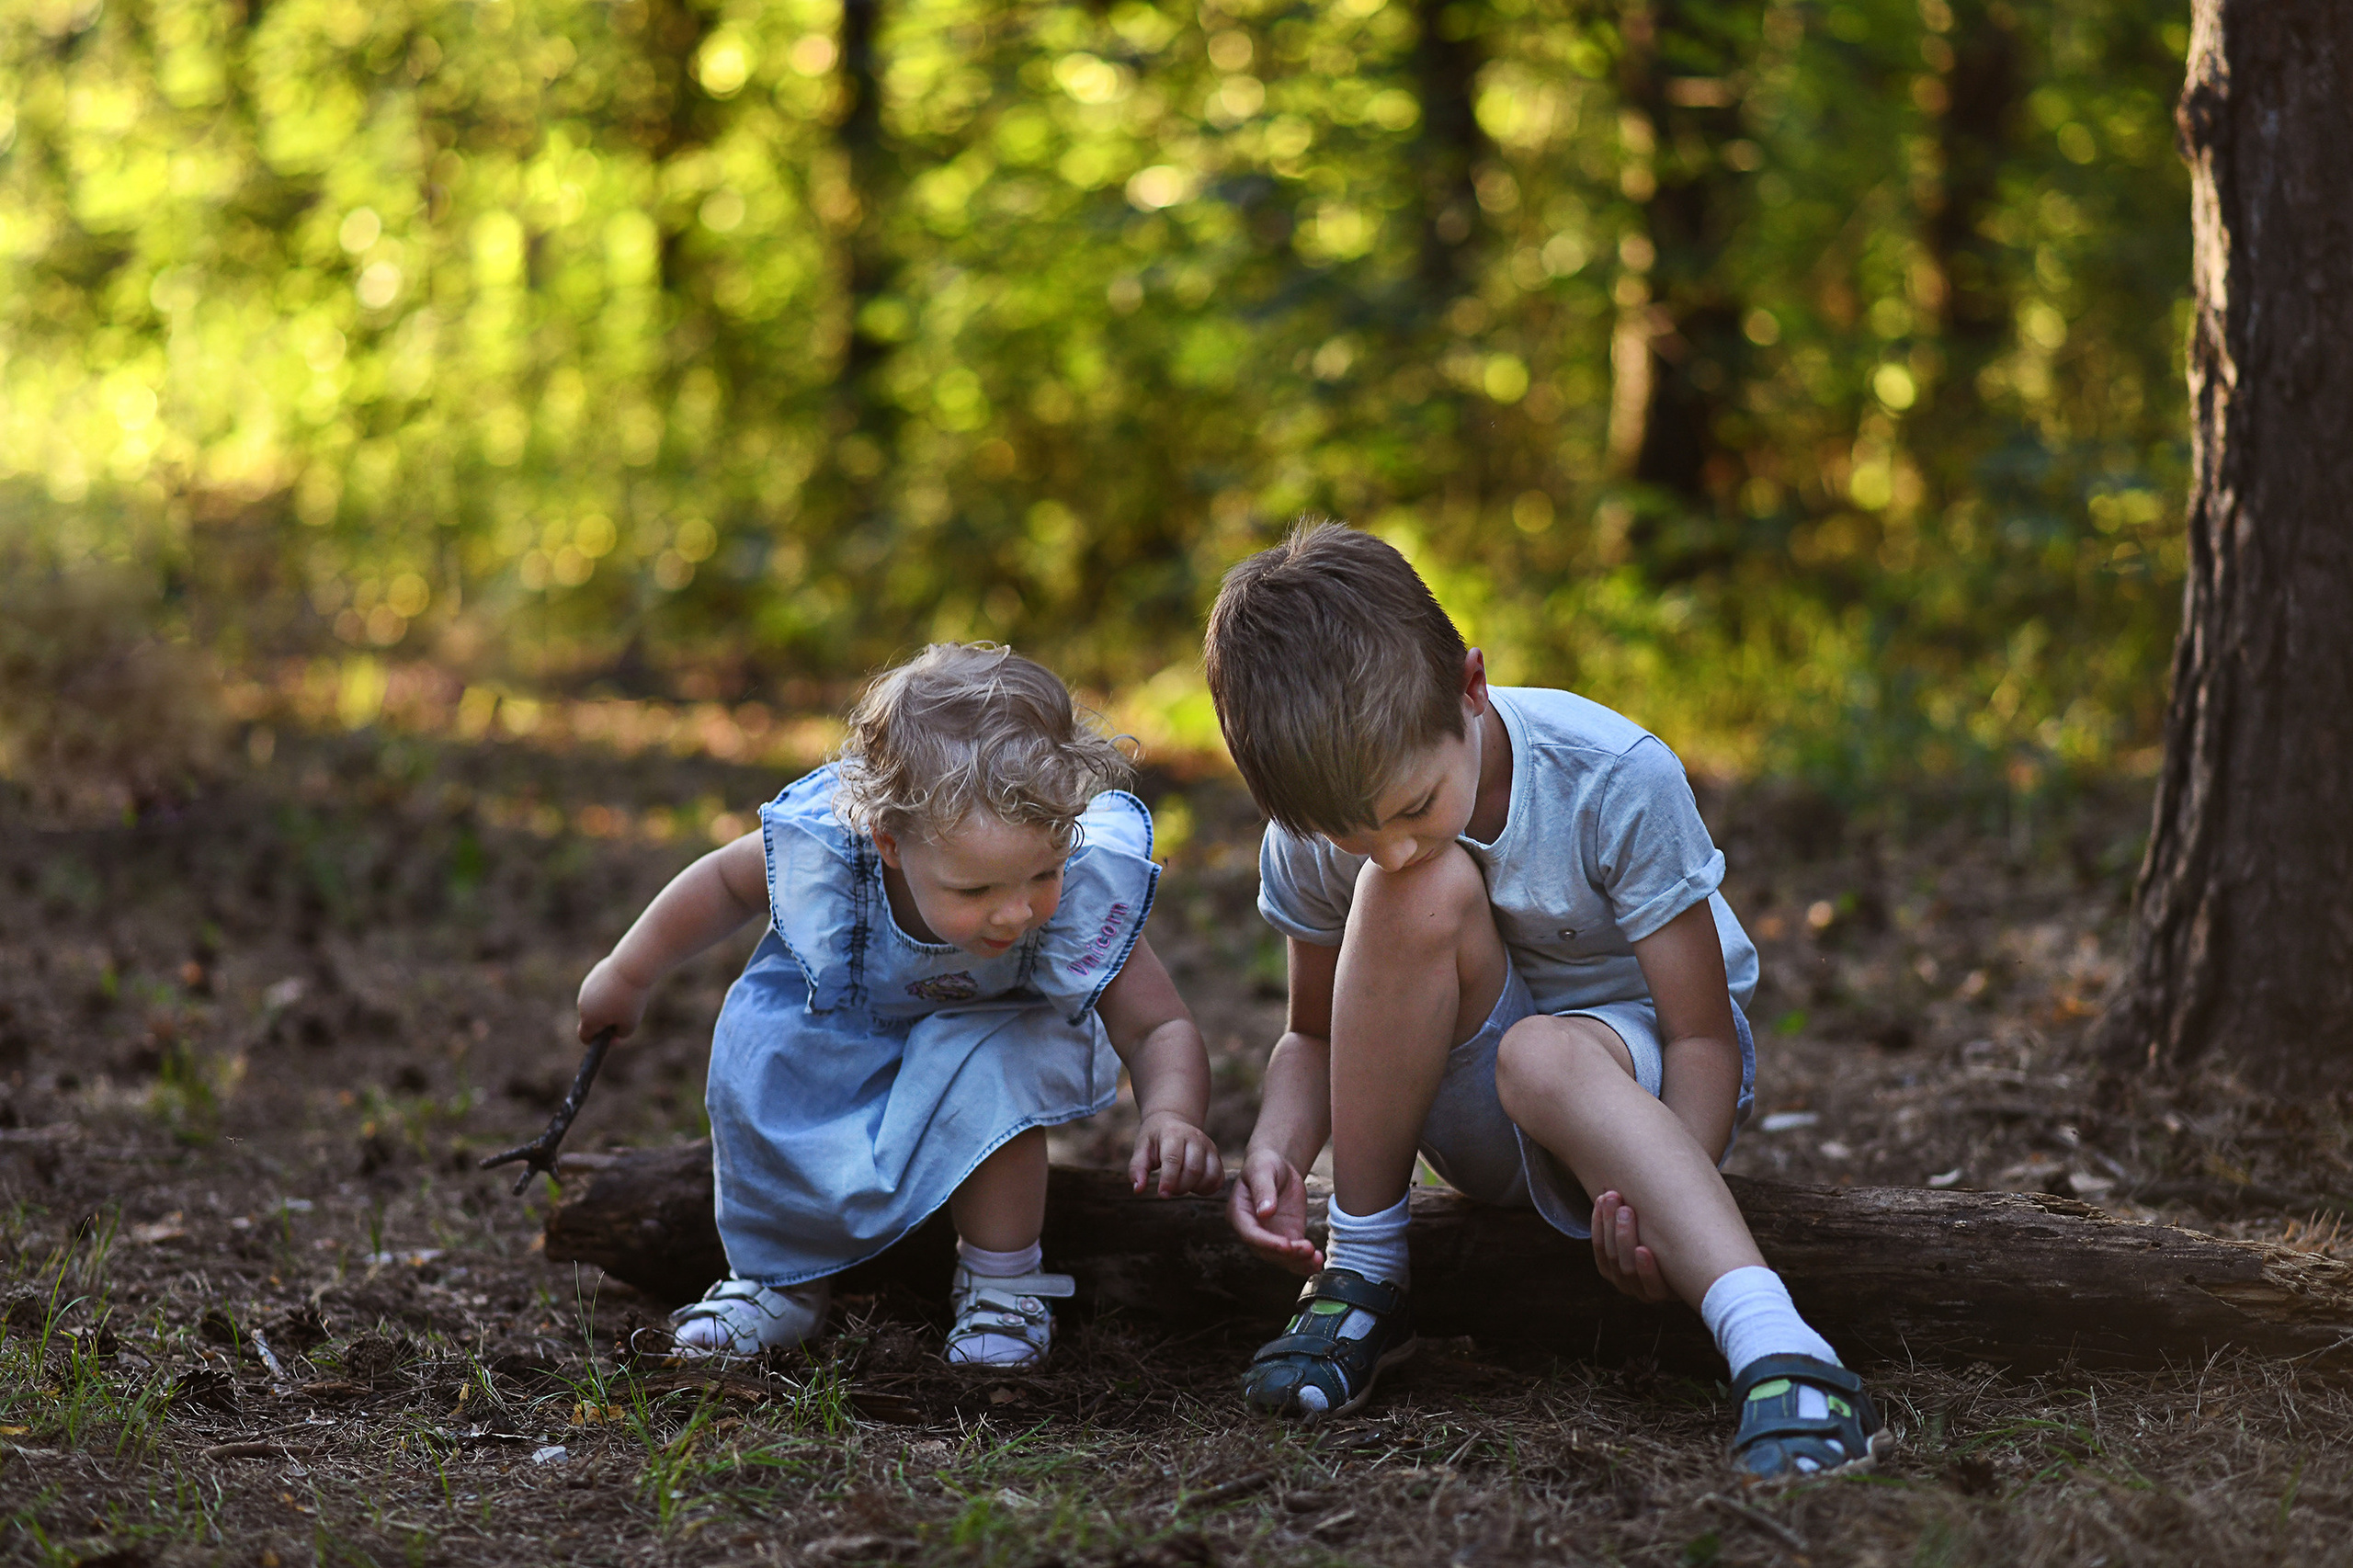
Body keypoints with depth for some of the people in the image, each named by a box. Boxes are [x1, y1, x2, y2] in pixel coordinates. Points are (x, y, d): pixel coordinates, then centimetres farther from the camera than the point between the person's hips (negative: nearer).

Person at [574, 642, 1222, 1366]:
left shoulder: (1085, 893, -37)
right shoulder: (825, 846, -35)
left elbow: (1160, 1029, -31)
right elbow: (726, 882, -12)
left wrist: (1172, 1116, -54)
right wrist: (627, 976, 3)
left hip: (995, 1027, -1)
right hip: (846, 1015, 2)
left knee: (989, 1074, -34)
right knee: (759, 1053, -26)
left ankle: (1002, 1284, -10)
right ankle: (780, 1276, -1)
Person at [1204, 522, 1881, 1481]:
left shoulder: (1617, 781, -25)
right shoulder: (1314, 841, -15)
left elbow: (1704, 1040, -22)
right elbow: (1317, 1036, 1)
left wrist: (1663, 1204, -40)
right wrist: (1275, 1149, -22)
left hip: (1634, 1068, -3)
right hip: (1464, 1112, 3)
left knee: (1542, 1057, -40)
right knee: (1422, 891, -29)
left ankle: (1778, 1353, -56)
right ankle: (1364, 1277, -18)